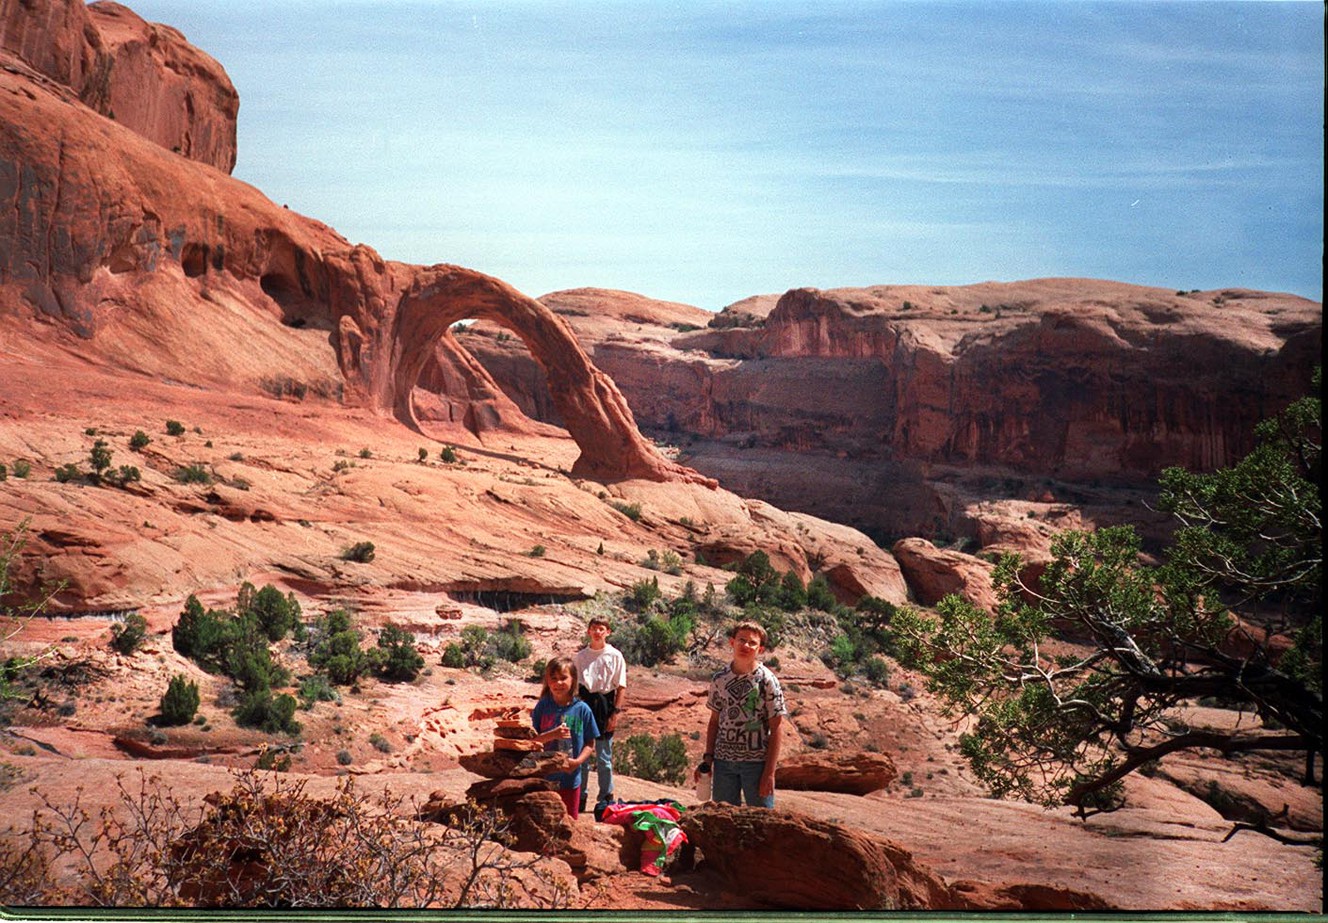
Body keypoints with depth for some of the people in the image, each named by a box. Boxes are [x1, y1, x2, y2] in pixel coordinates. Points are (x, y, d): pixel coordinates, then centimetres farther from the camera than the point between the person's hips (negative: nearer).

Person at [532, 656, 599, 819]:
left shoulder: (582, 709, -6)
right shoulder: (542, 706, -3)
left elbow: (590, 744, -1)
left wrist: (577, 761, -18)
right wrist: (552, 734, -21)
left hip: (571, 777, 0)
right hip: (544, 777, 0)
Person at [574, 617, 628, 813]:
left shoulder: (615, 656, -1)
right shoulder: (580, 656, 7)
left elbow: (621, 687, -2)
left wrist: (615, 713, -8)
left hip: (604, 705, -3)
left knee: (604, 756, 3)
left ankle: (606, 797, 13)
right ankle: (580, 797, 18)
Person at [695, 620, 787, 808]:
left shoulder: (767, 680, -6)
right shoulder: (720, 679, 6)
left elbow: (775, 729, -6)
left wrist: (769, 772, -11)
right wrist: (707, 759, 4)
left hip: (756, 762, -4)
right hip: (723, 760, 4)